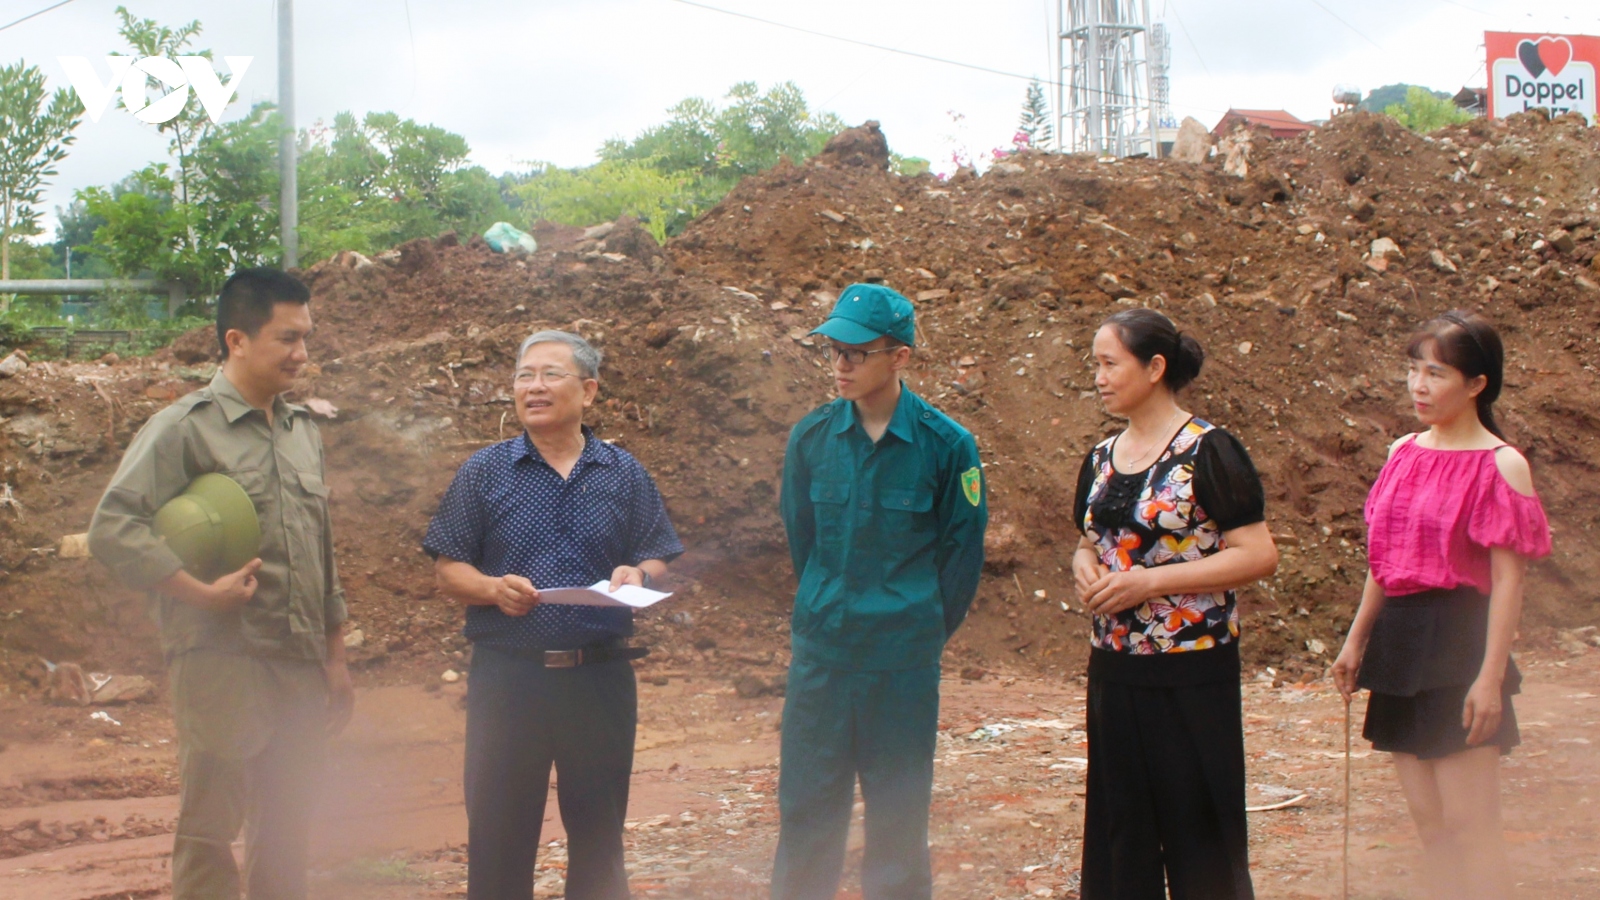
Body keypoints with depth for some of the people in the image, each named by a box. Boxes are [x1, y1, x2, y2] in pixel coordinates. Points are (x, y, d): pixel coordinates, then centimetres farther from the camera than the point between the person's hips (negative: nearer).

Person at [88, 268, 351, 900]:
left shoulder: (303, 431, 15)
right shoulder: (184, 428, -7)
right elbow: (112, 529, -17)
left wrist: (335, 657, 21)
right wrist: (202, 593, -20)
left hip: (300, 666, 6)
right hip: (222, 664, -6)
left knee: (286, 834, 12)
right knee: (209, 830, -1)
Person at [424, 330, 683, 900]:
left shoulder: (624, 475, 8)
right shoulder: (484, 473, 4)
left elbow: (657, 562, 9)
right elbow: (447, 572, 3)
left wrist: (637, 576, -13)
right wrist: (493, 588, -17)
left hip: (600, 677, 1)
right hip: (507, 676, -1)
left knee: (599, 834, 9)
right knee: (498, 836, 3)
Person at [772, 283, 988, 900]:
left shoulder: (947, 445, -7)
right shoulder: (810, 438, 1)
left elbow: (962, 554, 1)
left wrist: (923, 632, 4)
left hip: (904, 664, -2)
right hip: (819, 659, 3)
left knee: (898, 819, 6)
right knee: (806, 809, 7)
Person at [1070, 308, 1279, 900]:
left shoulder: (1208, 453, -11)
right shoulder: (1102, 458, 10)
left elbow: (1259, 556, -15)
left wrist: (1152, 581, -19)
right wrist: (1084, 564, -1)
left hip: (1192, 673, -7)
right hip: (1114, 670, 7)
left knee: (1198, 829, 1)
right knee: (1119, 829, 11)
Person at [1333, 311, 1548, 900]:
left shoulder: (1499, 466, -10)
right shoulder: (1404, 453, 10)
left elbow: (1507, 579, -13)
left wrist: (1492, 676, -17)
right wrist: (1356, 641, 17)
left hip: (1457, 639, -7)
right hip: (1399, 638, 7)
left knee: (1468, 826, -5)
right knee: (1428, 823, 11)